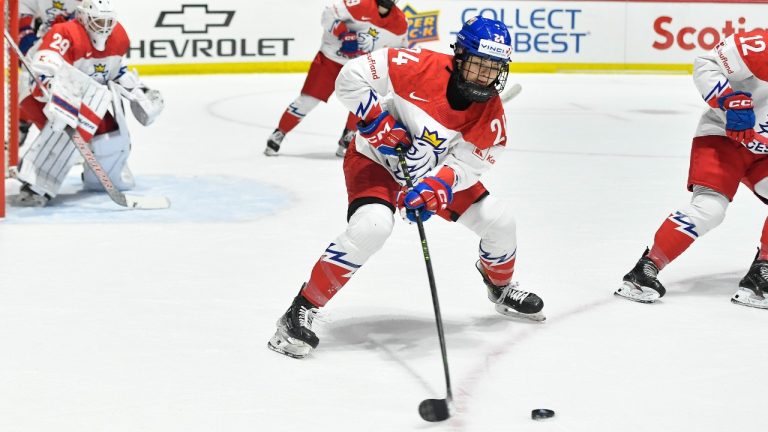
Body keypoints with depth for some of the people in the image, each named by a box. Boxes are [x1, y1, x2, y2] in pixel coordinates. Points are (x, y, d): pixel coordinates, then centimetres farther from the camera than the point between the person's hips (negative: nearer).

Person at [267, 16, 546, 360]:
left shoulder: (491, 115, -15)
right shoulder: (421, 68, -29)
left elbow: (465, 165, -17)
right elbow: (352, 77, -26)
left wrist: (435, 188, -35)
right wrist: (379, 122, -30)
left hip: (436, 169, 6)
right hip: (376, 160, -6)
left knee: (499, 222, 3)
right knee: (371, 228, -32)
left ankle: (501, 289, 36)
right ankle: (299, 313, -23)